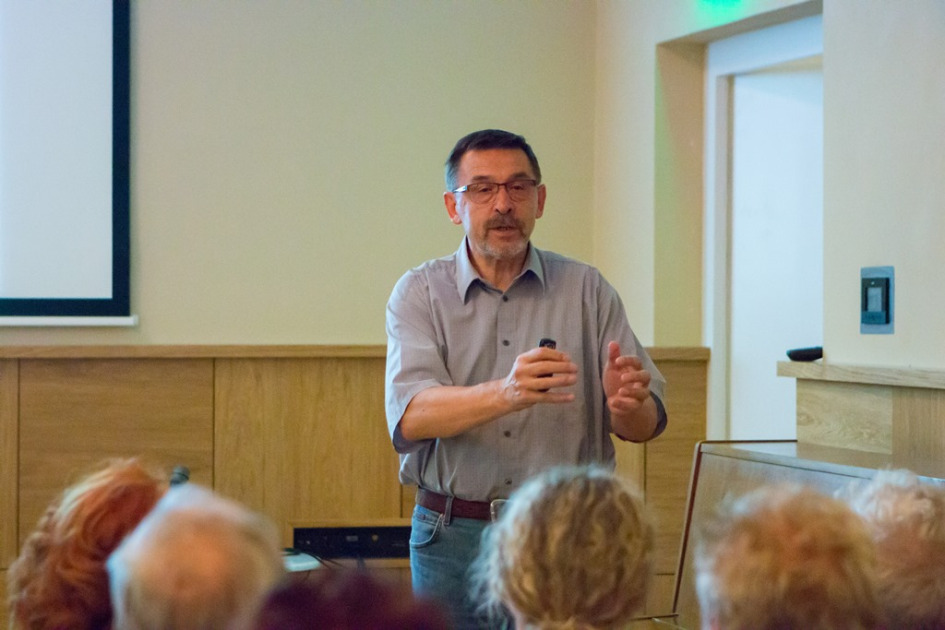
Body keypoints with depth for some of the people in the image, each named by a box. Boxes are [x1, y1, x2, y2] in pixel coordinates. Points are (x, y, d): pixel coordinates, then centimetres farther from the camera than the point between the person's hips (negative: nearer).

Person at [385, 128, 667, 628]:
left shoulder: (586, 289, 5)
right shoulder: (420, 293, 2)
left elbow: (646, 426, 1)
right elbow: (410, 417, -15)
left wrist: (627, 404, -24)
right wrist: (507, 394, -33)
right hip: (454, 538, 0)